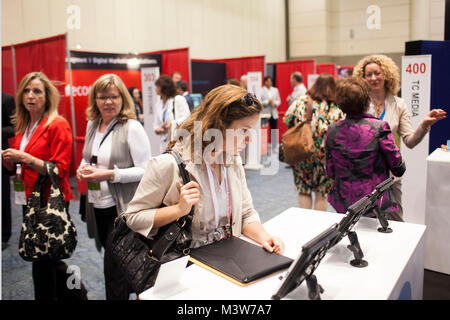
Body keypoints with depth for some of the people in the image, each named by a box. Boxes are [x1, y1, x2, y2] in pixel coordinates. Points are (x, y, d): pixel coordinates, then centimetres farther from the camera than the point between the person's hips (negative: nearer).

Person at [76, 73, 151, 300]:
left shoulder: (132, 128, -14)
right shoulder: (92, 125, 8)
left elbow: (145, 170, -16)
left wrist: (109, 174, -23)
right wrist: (83, 168, -1)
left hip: (122, 207, -7)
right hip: (97, 205, 7)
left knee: (114, 270, -2)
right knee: (112, 259, 21)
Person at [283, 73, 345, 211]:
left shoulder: (301, 101, -2)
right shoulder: (336, 108, -7)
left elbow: (287, 120, 1)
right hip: (324, 156, -1)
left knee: (303, 190, 15)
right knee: (321, 194, 12)